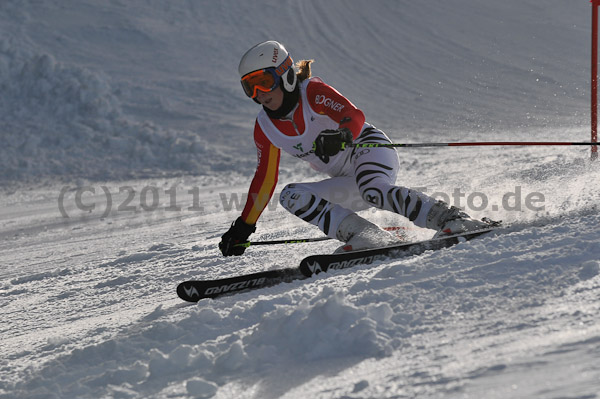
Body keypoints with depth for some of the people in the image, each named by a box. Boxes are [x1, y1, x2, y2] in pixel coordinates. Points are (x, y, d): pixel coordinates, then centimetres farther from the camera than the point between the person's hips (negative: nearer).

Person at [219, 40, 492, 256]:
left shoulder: (312, 92, -14)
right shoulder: (265, 128, 3)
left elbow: (355, 117, -29)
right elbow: (265, 178, 13)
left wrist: (340, 136, -52)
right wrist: (243, 227, 12)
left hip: (370, 148, -7)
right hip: (349, 183, 7)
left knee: (372, 189, -39)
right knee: (291, 196, -15)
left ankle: (452, 220, -36)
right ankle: (363, 234, -29)